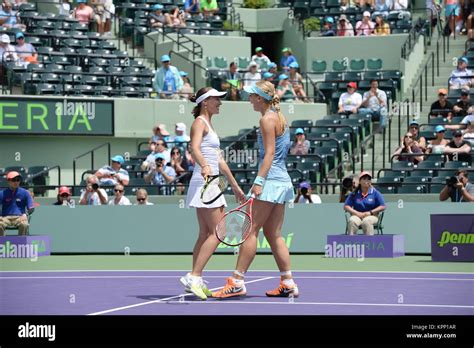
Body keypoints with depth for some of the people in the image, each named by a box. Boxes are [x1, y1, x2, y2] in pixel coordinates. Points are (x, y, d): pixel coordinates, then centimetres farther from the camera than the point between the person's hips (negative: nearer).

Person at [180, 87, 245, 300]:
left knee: (206, 234, 7)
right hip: (204, 182, -10)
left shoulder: (209, 125, 22)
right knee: (217, 233, -14)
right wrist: (204, 166, -46)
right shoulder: (199, 122, -7)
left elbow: (219, 160, 25)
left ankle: (195, 281, 7)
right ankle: (193, 277, -17)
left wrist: (235, 186, 25)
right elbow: (195, 148, -26)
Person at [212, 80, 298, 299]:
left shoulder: (267, 119, -9)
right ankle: (288, 283, 9)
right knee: (273, 234, 11)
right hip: (282, 181, 10)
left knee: (250, 230, -9)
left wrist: (259, 181, -23)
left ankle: (237, 282, -11)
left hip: (271, 181, -10)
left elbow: (270, 152, -17)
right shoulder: (279, 117, 18)